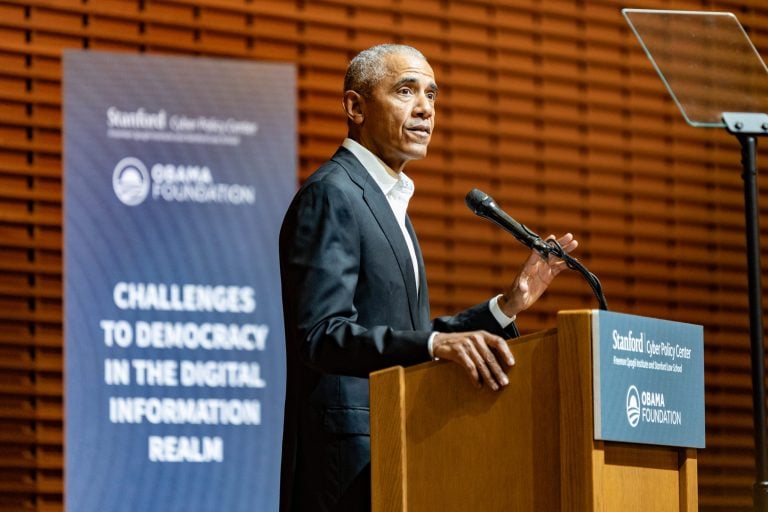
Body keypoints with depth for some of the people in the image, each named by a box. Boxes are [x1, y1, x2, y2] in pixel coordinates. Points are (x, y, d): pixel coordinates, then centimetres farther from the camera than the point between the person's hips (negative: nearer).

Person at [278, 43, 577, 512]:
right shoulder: (330, 194, -10)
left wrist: (506, 307, 11)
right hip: (350, 455, -9)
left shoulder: (387, 200, 20)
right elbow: (321, 334, -22)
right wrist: (434, 343, -34)